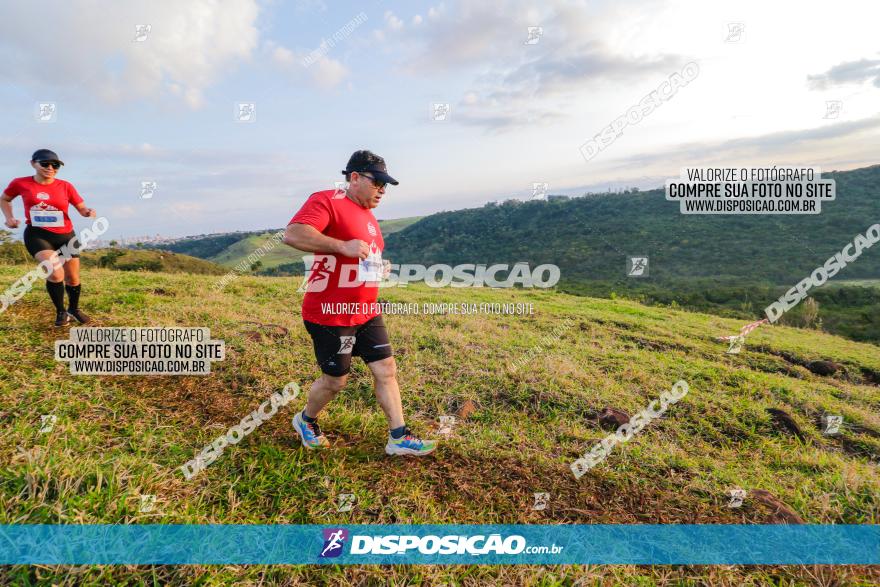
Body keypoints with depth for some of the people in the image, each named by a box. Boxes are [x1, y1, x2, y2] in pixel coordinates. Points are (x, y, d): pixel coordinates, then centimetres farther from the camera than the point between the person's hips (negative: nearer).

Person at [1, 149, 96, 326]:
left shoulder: (65, 186, -3)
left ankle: (74, 309, 36)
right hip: (37, 235, -2)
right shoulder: (20, 183, -2)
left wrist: (89, 212, -23)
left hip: (66, 236, 2)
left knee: (73, 279, 9)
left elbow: (82, 208, 1)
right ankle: (60, 312, -2)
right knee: (55, 273, -23)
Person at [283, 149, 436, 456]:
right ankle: (305, 420, 35)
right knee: (335, 380, 5)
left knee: (386, 369, 7)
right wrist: (343, 245, -31)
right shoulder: (326, 200, -13)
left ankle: (398, 438, 17)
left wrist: (379, 268, 10)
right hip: (330, 314, -8)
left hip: (366, 312, 8)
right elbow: (293, 235, -29)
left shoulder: (368, 215, 15)